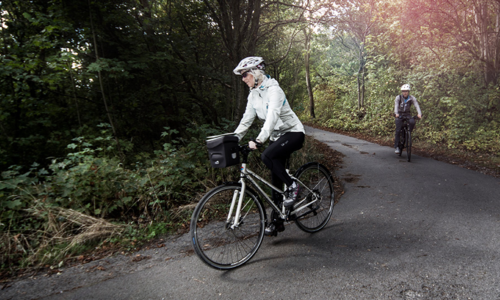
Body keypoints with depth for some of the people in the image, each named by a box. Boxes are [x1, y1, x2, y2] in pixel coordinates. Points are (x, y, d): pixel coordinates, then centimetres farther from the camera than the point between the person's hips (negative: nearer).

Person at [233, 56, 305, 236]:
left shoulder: (273, 90, -20)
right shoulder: (253, 94, 5)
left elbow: (272, 116, -33)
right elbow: (247, 119, 6)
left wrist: (259, 140, -44)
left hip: (293, 133, -7)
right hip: (277, 136, 8)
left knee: (267, 156, -32)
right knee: (276, 179, 5)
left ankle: (292, 186, -10)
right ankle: (276, 221, 13)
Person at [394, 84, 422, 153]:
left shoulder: (412, 98, -8)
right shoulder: (398, 97, -12)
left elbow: (417, 105, -20)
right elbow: (396, 105, -27)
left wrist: (419, 114, -39)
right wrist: (396, 113, -46)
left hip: (407, 114, 2)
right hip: (399, 115, -2)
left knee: (412, 122, -30)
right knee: (398, 130, -12)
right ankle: (396, 146, -5)